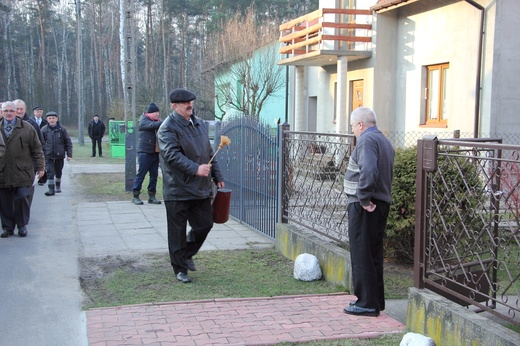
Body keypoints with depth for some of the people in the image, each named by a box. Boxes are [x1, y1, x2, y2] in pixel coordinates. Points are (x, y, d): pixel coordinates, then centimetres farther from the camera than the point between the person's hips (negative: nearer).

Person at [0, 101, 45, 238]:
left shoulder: (27, 128, 5)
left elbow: (37, 149, 6)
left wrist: (40, 167, 3)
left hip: (22, 173, -2)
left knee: (22, 199, -6)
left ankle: (22, 225, 12)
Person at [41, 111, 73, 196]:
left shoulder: (62, 129, -2)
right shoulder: (44, 130, -2)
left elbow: (68, 142, 1)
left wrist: (69, 154, -4)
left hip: (60, 155, 1)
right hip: (48, 155, -1)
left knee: (58, 172, 14)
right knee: (50, 172, -8)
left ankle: (58, 187, 32)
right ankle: (51, 189, -6)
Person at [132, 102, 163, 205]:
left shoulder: (155, 121, 16)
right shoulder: (144, 120, -6)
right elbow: (152, 125, -25)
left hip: (155, 152, 7)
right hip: (145, 152, -7)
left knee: (154, 175, 7)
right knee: (141, 174, -3)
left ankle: (152, 196, 14)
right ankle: (135, 196, 4)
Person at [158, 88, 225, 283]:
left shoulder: (198, 124, 14)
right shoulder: (168, 128, -11)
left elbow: (209, 152, 20)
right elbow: (172, 155, -23)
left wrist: (217, 176, 17)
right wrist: (195, 169, -31)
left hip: (200, 188, 7)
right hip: (177, 190, -7)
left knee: (205, 224, 11)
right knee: (177, 232, 3)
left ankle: (187, 254, 34)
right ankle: (180, 269, 17)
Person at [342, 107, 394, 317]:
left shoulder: (366, 140, -13)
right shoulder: (384, 141, 19)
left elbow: (368, 171, -28)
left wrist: (364, 198, -21)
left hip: (364, 207, -10)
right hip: (381, 203, 10)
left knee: (361, 255, -3)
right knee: (374, 254, 16)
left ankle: (367, 303, 2)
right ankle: (376, 300, 24)